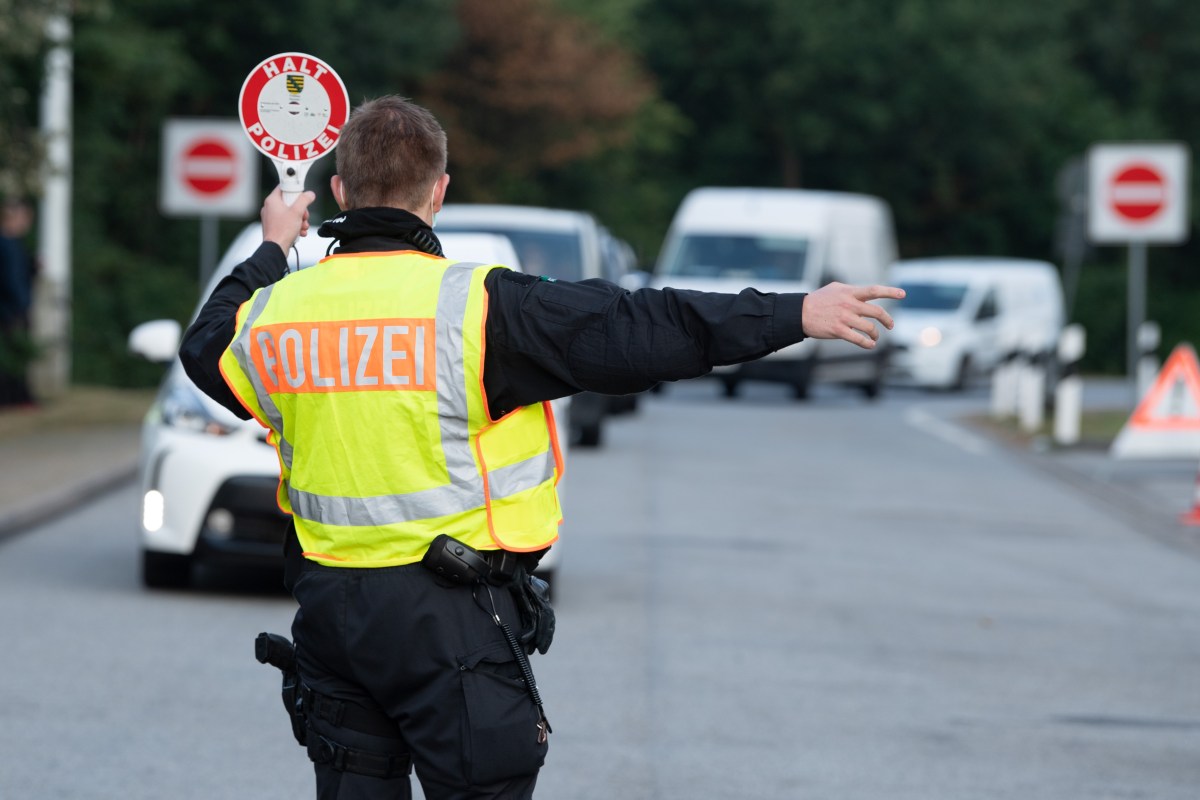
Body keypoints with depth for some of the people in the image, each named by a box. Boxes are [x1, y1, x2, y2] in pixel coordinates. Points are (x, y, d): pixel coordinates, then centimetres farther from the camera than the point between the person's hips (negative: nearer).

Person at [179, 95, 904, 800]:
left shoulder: (274, 309, 2)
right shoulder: (475, 306, -15)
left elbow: (207, 349, 27)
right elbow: (644, 330, -15)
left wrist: (272, 253, 41)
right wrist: (798, 315, -11)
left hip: (328, 607, 5)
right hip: (449, 615, -5)